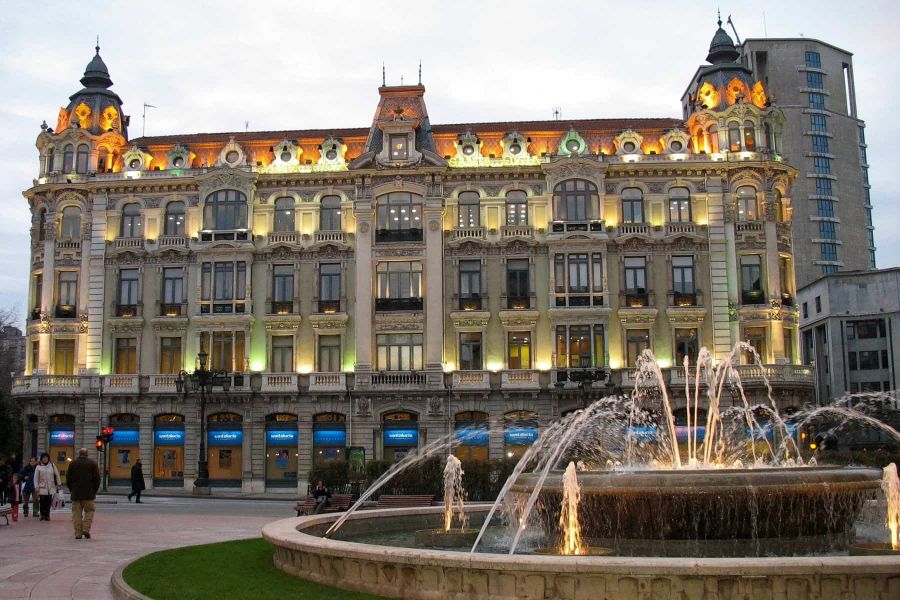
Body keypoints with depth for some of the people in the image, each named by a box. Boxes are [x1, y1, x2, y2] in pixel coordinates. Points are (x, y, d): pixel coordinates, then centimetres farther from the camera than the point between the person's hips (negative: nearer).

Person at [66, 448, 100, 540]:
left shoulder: (72, 464, 6)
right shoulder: (92, 463, 0)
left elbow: (68, 478, 8)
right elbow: (97, 478, -2)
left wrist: (71, 489, 17)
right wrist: (95, 490, 9)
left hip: (76, 493, 2)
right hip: (88, 494, -2)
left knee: (77, 513, 5)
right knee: (89, 511, 7)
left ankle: (78, 533, 4)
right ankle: (86, 529, -8)